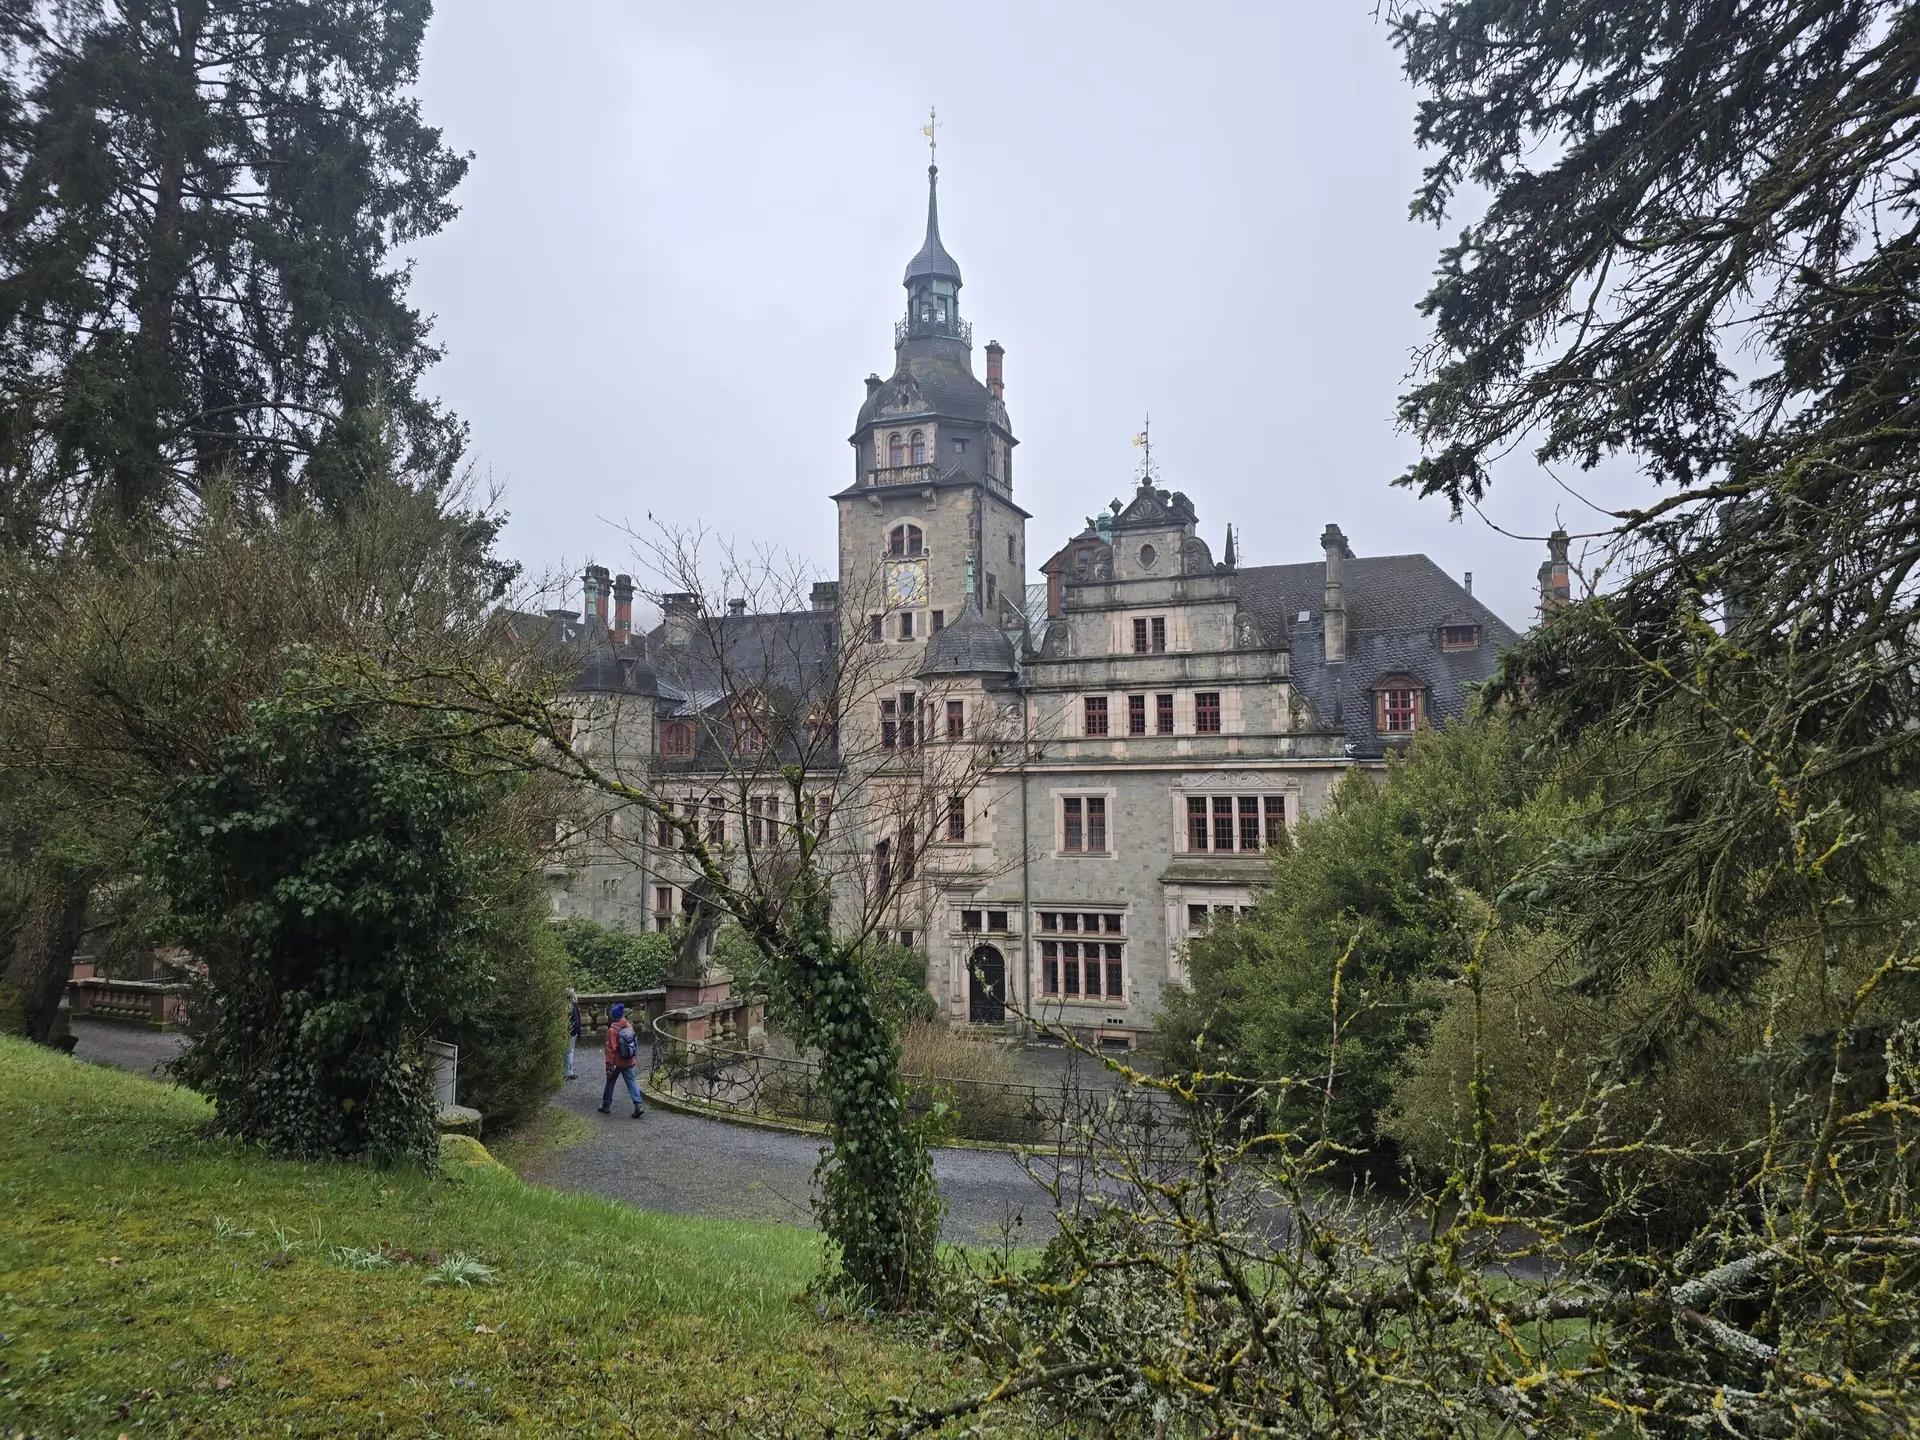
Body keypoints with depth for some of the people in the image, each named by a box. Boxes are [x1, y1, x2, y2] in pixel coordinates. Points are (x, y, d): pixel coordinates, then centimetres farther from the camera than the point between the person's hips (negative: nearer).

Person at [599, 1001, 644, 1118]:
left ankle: (606, 1106, 27)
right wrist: (635, 1058, 21)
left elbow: (611, 1049, -18)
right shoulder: (629, 1027, 1)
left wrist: (609, 1065, -13)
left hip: (617, 1062, -5)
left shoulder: (612, 1030, -18)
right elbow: (634, 1044, 9)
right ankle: (638, 1106, -6)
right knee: (631, 1082, 5)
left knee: (610, 1083, 15)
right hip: (629, 1061, 5)